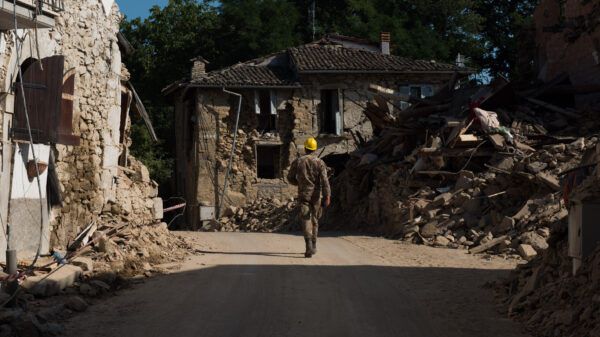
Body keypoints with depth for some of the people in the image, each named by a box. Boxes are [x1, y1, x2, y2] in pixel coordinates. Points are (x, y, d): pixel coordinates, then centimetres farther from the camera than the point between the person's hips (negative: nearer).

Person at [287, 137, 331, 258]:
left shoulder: (297, 162, 0)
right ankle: (313, 246, 26)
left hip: (303, 195, -1)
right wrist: (327, 197, -17)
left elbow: (290, 178, 8)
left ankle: (309, 245, -27)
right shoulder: (320, 162, -3)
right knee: (314, 219, 16)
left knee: (306, 220, -6)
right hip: (316, 195, 1)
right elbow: (325, 180, -13)